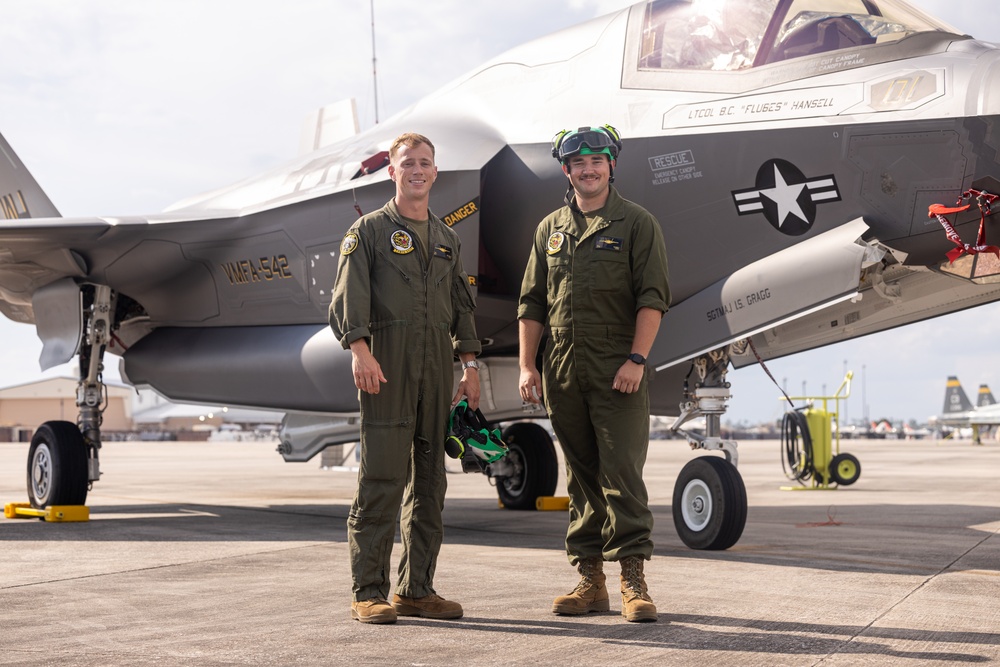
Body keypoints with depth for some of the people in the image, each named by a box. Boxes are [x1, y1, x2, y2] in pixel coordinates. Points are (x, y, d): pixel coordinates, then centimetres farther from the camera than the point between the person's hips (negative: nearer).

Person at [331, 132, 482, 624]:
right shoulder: (368, 231, 4)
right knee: (381, 480, -8)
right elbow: (349, 296, -7)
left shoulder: (447, 239, 21)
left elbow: (461, 307, 21)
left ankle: (416, 589, 14)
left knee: (429, 481, 7)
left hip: (437, 369, 6)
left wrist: (470, 367, 14)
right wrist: (359, 350, -21)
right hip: (386, 366, -6)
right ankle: (369, 592, -3)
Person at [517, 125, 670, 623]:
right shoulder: (550, 229, 16)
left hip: (617, 369, -4)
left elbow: (652, 297, -5)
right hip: (562, 370, 4)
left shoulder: (637, 224, 3)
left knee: (622, 473, -8)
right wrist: (527, 366, 7)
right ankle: (589, 580, 13)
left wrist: (636, 359, -14)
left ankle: (633, 581, -4)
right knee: (582, 478, 8)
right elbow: (531, 303, 15)